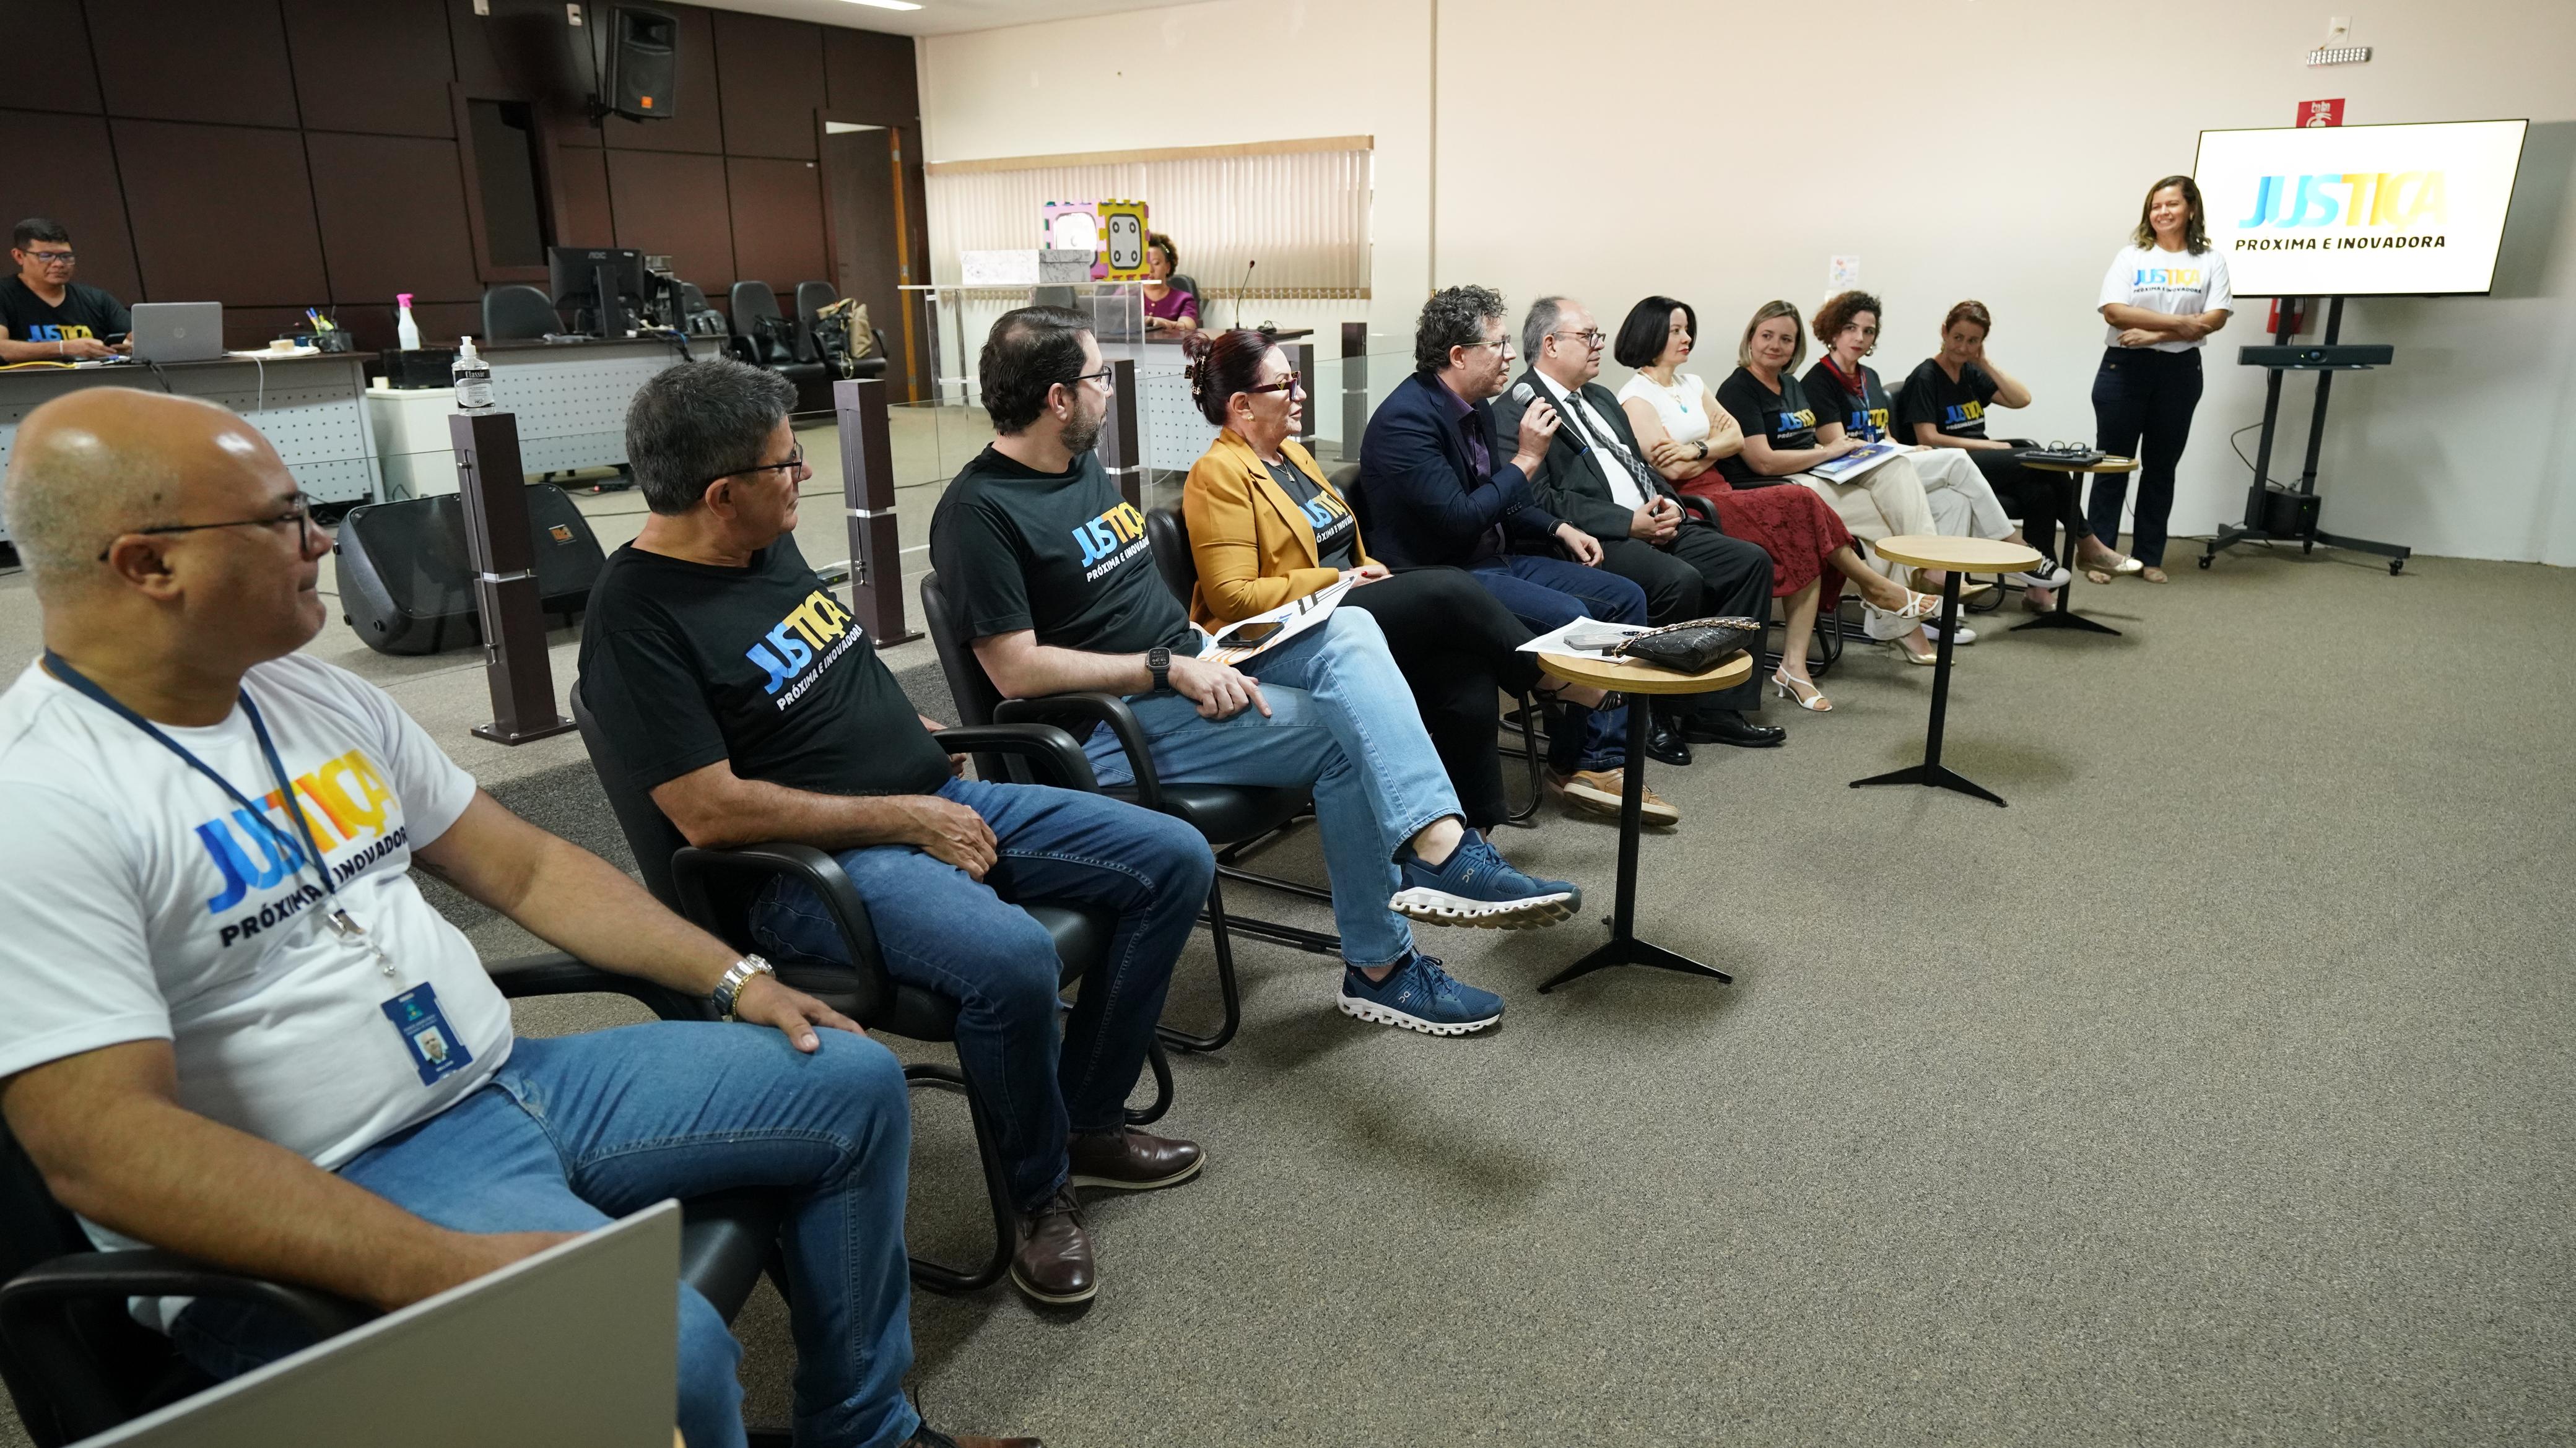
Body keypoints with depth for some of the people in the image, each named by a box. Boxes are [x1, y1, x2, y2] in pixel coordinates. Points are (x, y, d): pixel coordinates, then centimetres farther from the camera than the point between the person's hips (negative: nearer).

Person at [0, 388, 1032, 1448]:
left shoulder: (313, 693, 8)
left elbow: (526, 868, 13)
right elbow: (101, 1145, -25)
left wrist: (733, 978, 5)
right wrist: (445, 1270, -33)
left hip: (509, 1083, 9)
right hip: (319, 1209, -8)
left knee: (853, 1079, 8)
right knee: (664, 1359, -33)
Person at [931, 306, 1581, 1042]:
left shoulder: (1084, 464, 14)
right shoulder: (980, 510, -13)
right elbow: (1016, 670, -19)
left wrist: (1201, 659, 3)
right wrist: (1170, 669, -21)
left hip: (1186, 672, 8)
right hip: (1113, 723, -8)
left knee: (1348, 630, -15)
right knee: (1344, 732, -18)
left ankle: (1438, 847, -30)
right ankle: (1379, 967, -6)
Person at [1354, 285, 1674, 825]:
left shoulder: (1476, 408, 10)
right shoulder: (1405, 419, -19)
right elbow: (1458, 519, -26)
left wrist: (1559, 528, 8)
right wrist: (1525, 460, -18)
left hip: (1494, 559, 10)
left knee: (1625, 598, 1)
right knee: (1569, 617, -26)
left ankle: (1605, 758, -2)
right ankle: (1571, 763, -5)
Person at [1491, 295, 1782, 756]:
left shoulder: (1601, 398, 24)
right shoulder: (1515, 412, -6)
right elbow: (1541, 502, -16)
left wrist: (1669, 504, 3)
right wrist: (1629, 523, -18)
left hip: (1656, 525, 9)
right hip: (1596, 543, -9)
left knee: (1751, 561, -5)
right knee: (1680, 581, -31)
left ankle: (1717, 706, -3)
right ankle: (1660, 713, -10)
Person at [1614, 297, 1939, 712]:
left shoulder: (1691, 384, 20)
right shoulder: (1636, 397, -5)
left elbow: (1736, 438, 11)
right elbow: (1672, 470, -14)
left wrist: (1697, 449, -9)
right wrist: (1715, 444, 3)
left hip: (1721, 491, 8)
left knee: (1806, 544, -16)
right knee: (1801, 506, -21)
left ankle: (1794, 668, -17)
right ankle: (1876, 587, -2)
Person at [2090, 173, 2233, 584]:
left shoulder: (2210, 262, 5)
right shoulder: (2131, 256, 4)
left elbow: (2216, 318, -6)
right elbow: (2114, 311, -10)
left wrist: (2154, 334, -16)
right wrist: (2179, 322, -16)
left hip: (2180, 370, 1)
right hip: (2125, 368, -1)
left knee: (2161, 468, 7)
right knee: (2113, 464, 0)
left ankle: (2149, 558, 13)